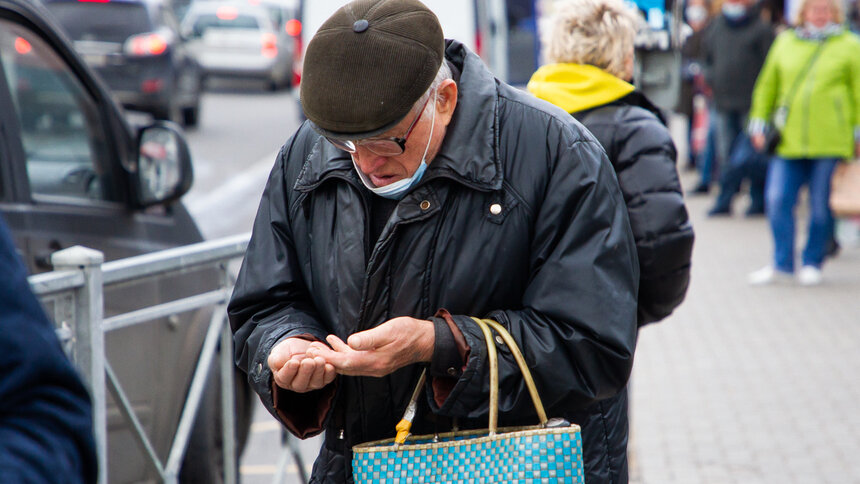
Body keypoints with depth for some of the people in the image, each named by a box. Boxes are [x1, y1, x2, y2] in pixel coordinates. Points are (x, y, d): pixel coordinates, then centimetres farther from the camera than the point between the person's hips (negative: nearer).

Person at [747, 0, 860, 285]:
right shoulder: (784, 42, 14)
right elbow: (767, 86, 19)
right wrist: (759, 124, 12)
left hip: (830, 141, -2)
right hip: (789, 141, 2)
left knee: (821, 205, 2)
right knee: (778, 199, -6)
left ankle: (812, 264, 17)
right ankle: (782, 265, 4)